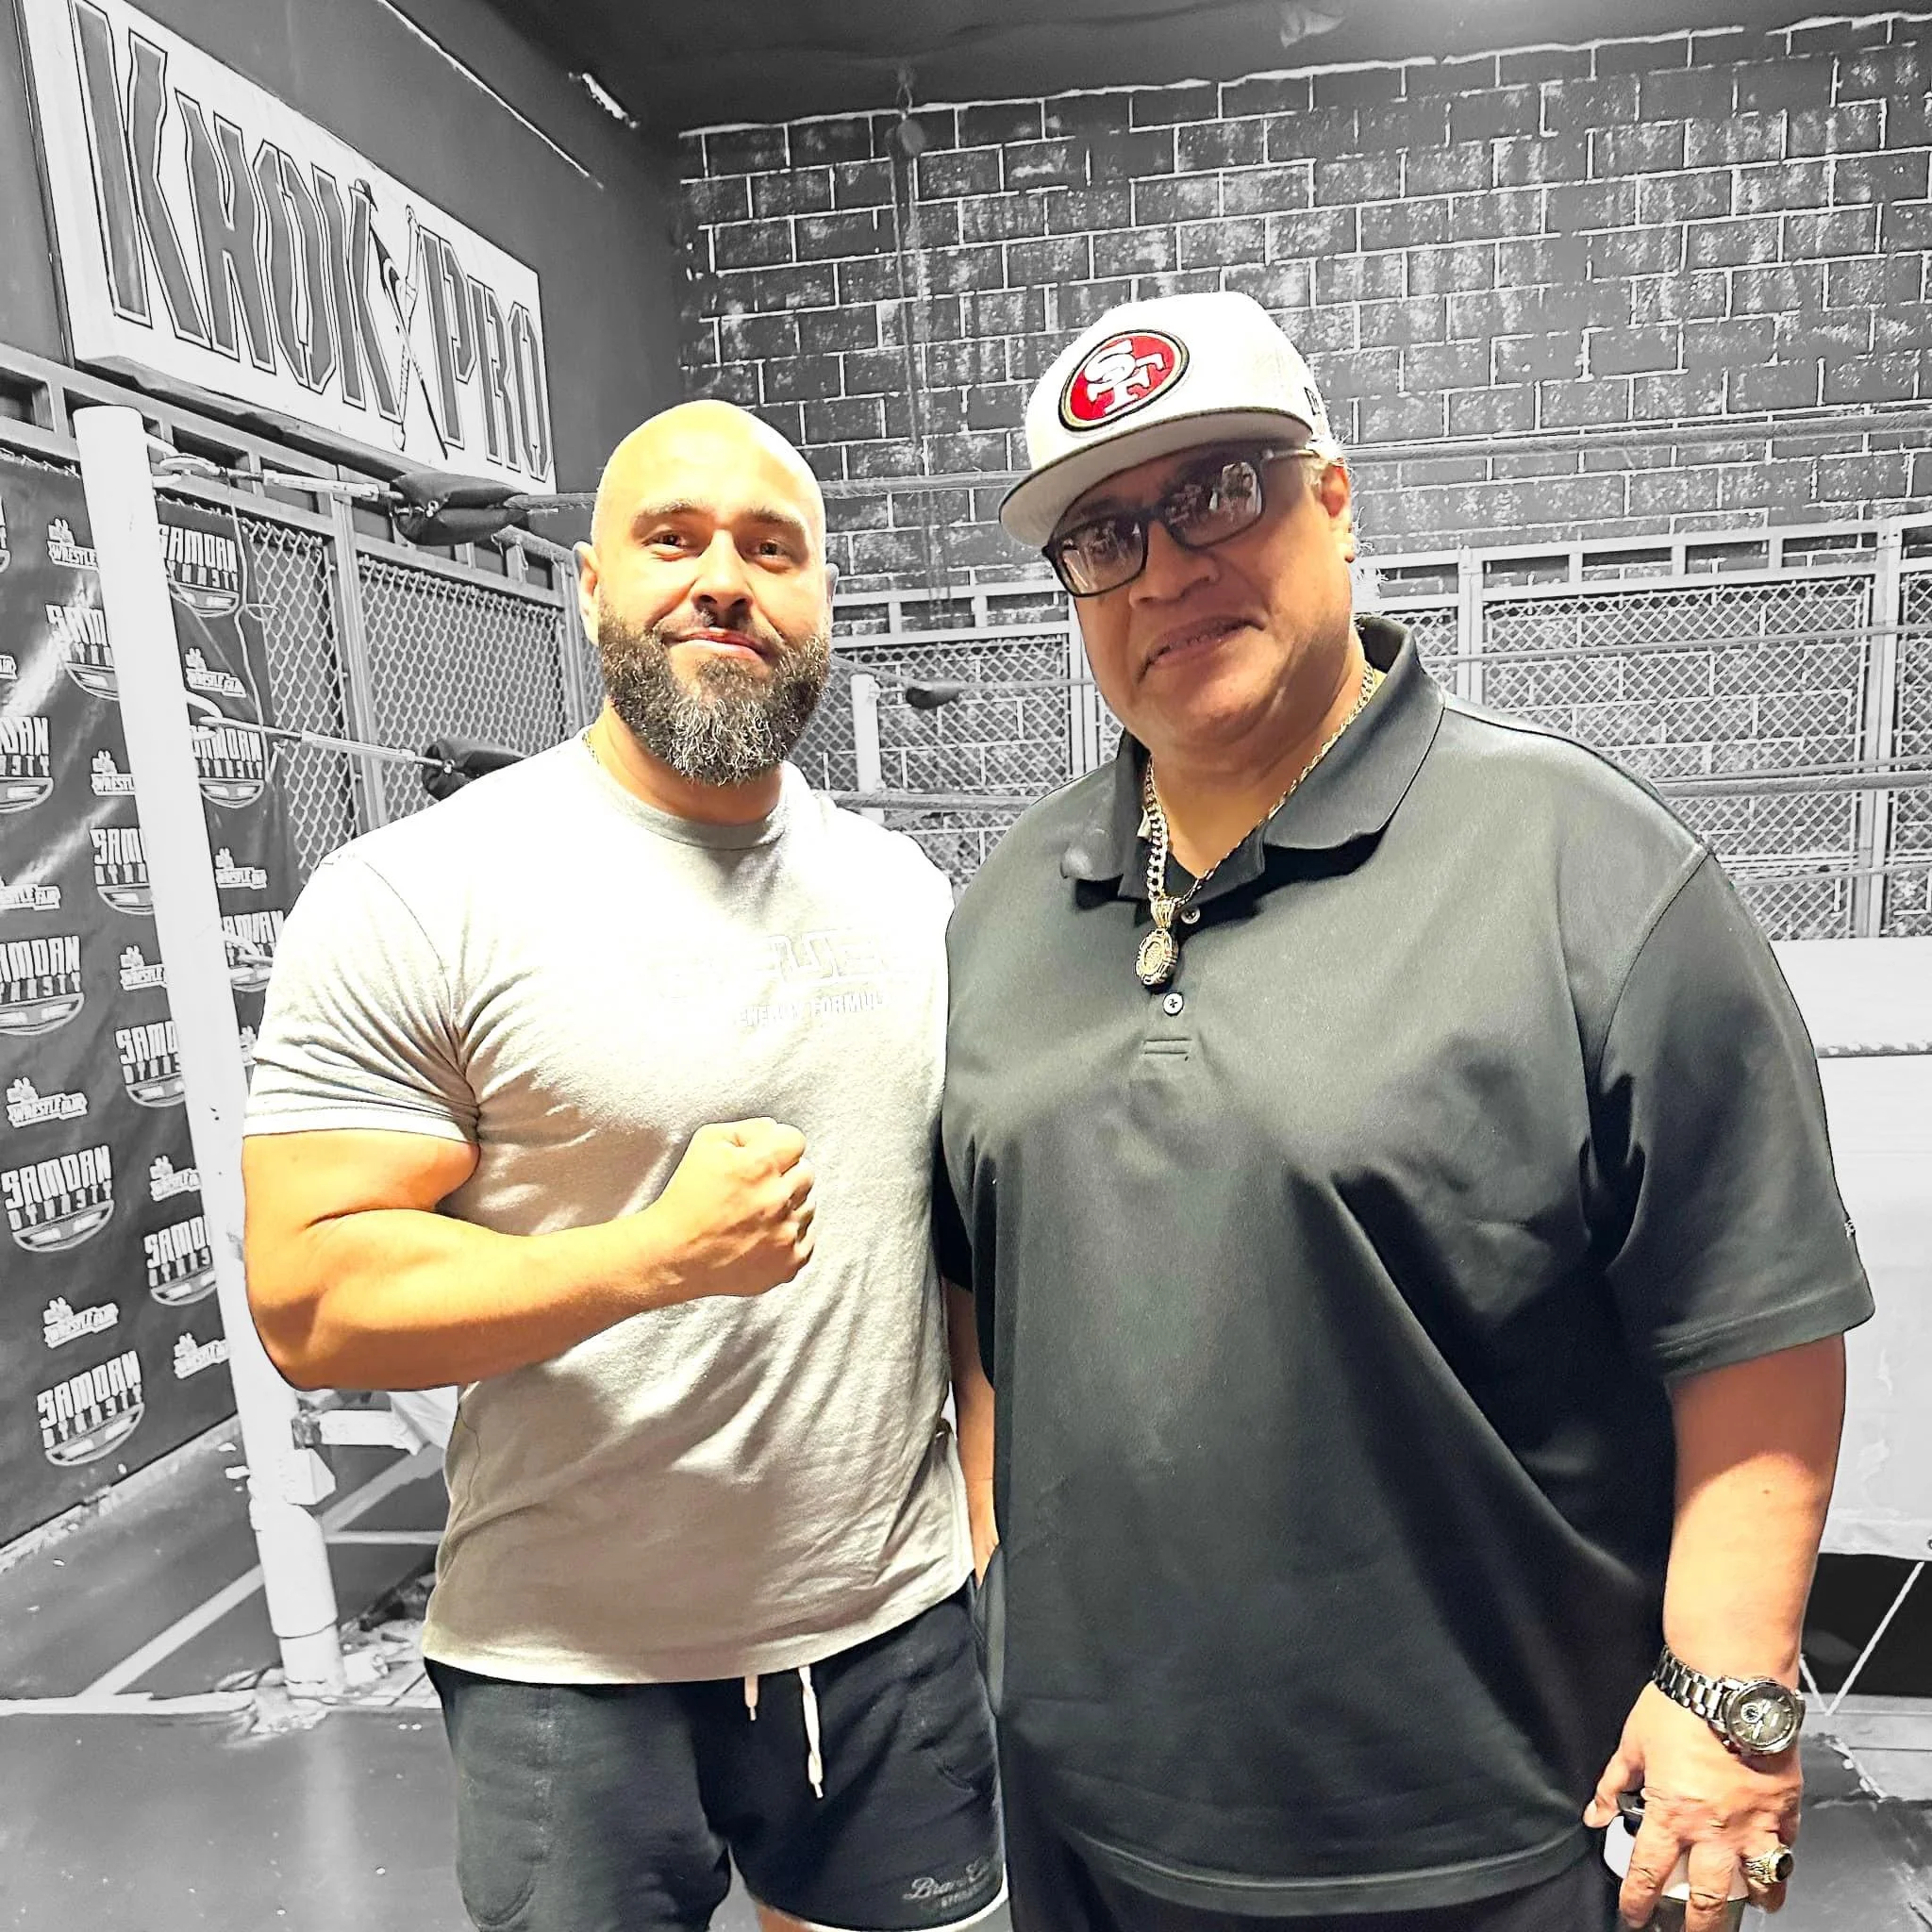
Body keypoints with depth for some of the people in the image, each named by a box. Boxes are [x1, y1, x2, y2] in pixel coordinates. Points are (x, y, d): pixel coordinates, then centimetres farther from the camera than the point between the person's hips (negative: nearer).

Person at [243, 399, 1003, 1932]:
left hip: (901, 1632, 5)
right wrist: (659, 1255, -25)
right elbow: (308, 1302, -14)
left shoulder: (911, 896, 3)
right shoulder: (415, 897, -12)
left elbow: (971, 1234, 9)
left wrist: (997, 1520, 7)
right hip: (574, 1675, -4)